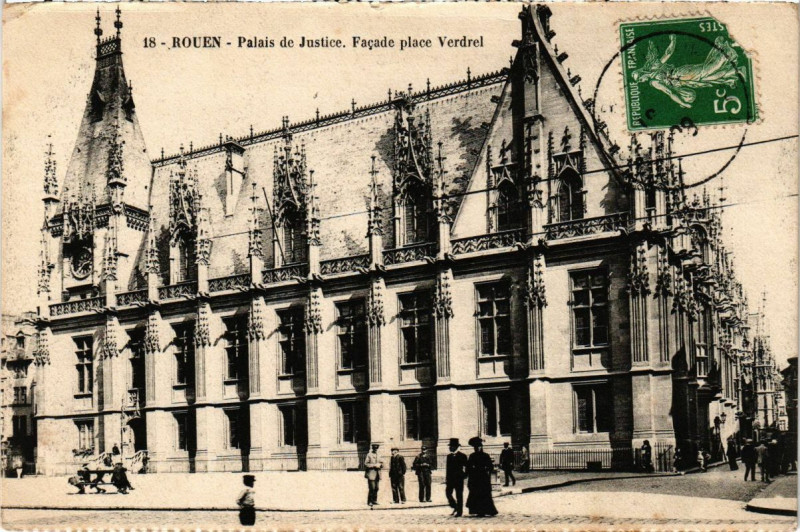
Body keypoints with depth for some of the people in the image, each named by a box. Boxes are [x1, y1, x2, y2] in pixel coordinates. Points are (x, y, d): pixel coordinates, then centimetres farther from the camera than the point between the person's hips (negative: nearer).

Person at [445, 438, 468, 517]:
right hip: (450, 479, 5)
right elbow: (448, 468, 13)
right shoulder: (449, 456, 13)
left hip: (459, 478, -5)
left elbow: (466, 467, -3)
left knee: (459, 495, -1)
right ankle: (455, 507, 14)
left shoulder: (462, 456, -2)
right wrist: (446, 479, 9)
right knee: (448, 493, -4)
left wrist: (463, 475, -15)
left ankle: (459, 511, 5)